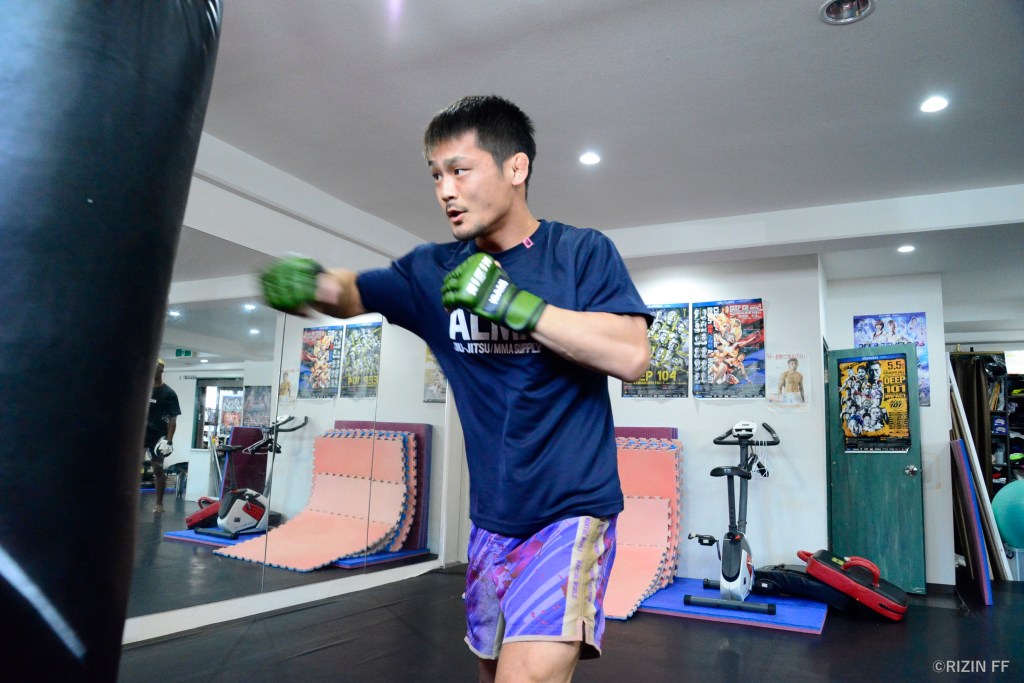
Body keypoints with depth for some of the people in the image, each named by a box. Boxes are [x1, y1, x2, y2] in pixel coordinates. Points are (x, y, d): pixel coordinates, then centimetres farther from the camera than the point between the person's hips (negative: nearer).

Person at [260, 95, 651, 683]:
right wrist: (310, 282, -21)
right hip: (491, 520, 5)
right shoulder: (436, 271, 4)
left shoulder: (583, 252, -8)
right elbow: (355, 292, 3)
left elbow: (632, 355, -19)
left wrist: (512, 302, -25)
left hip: (570, 512, -4)